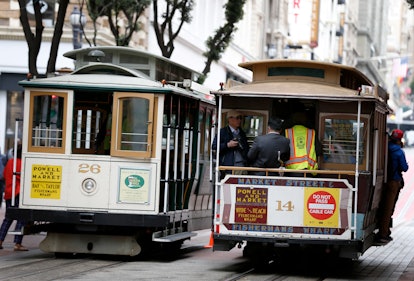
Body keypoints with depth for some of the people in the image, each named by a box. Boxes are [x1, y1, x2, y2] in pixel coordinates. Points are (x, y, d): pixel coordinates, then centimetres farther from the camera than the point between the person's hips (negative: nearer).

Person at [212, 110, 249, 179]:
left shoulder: (242, 133, 21)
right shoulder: (223, 132, 3)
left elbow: (246, 148, 26)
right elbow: (214, 146, -4)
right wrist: (227, 145, -15)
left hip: (242, 165, 5)